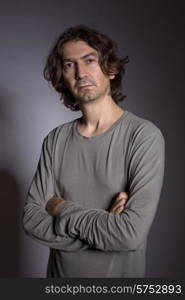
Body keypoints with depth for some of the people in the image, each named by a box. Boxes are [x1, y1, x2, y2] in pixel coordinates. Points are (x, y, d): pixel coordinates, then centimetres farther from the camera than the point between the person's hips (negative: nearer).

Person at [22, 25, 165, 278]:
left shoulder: (144, 135, -19)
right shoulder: (56, 140, -4)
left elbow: (132, 234, -26)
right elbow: (32, 219, -9)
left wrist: (62, 209, -15)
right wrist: (104, 228, -21)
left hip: (119, 273, -3)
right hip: (59, 271, 4)